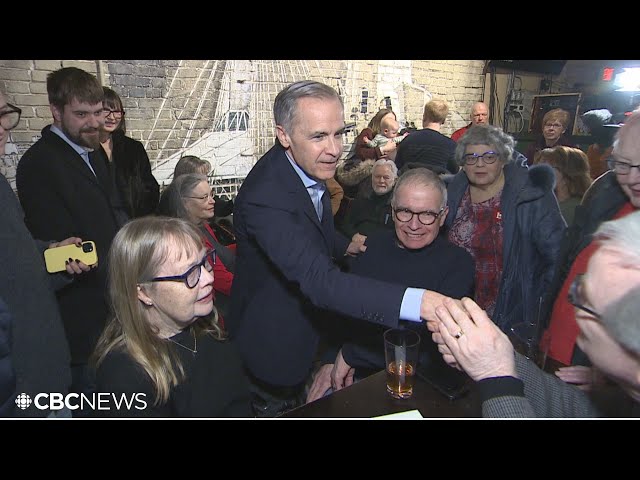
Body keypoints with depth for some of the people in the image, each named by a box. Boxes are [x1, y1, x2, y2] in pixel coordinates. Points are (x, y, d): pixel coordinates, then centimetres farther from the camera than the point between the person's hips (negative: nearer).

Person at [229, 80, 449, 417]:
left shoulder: (309, 166, -8)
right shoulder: (263, 197, -37)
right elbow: (320, 281, -46)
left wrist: (344, 246, 6)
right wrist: (419, 302, -54)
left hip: (307, 325, 8)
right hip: (274, 345, -7)